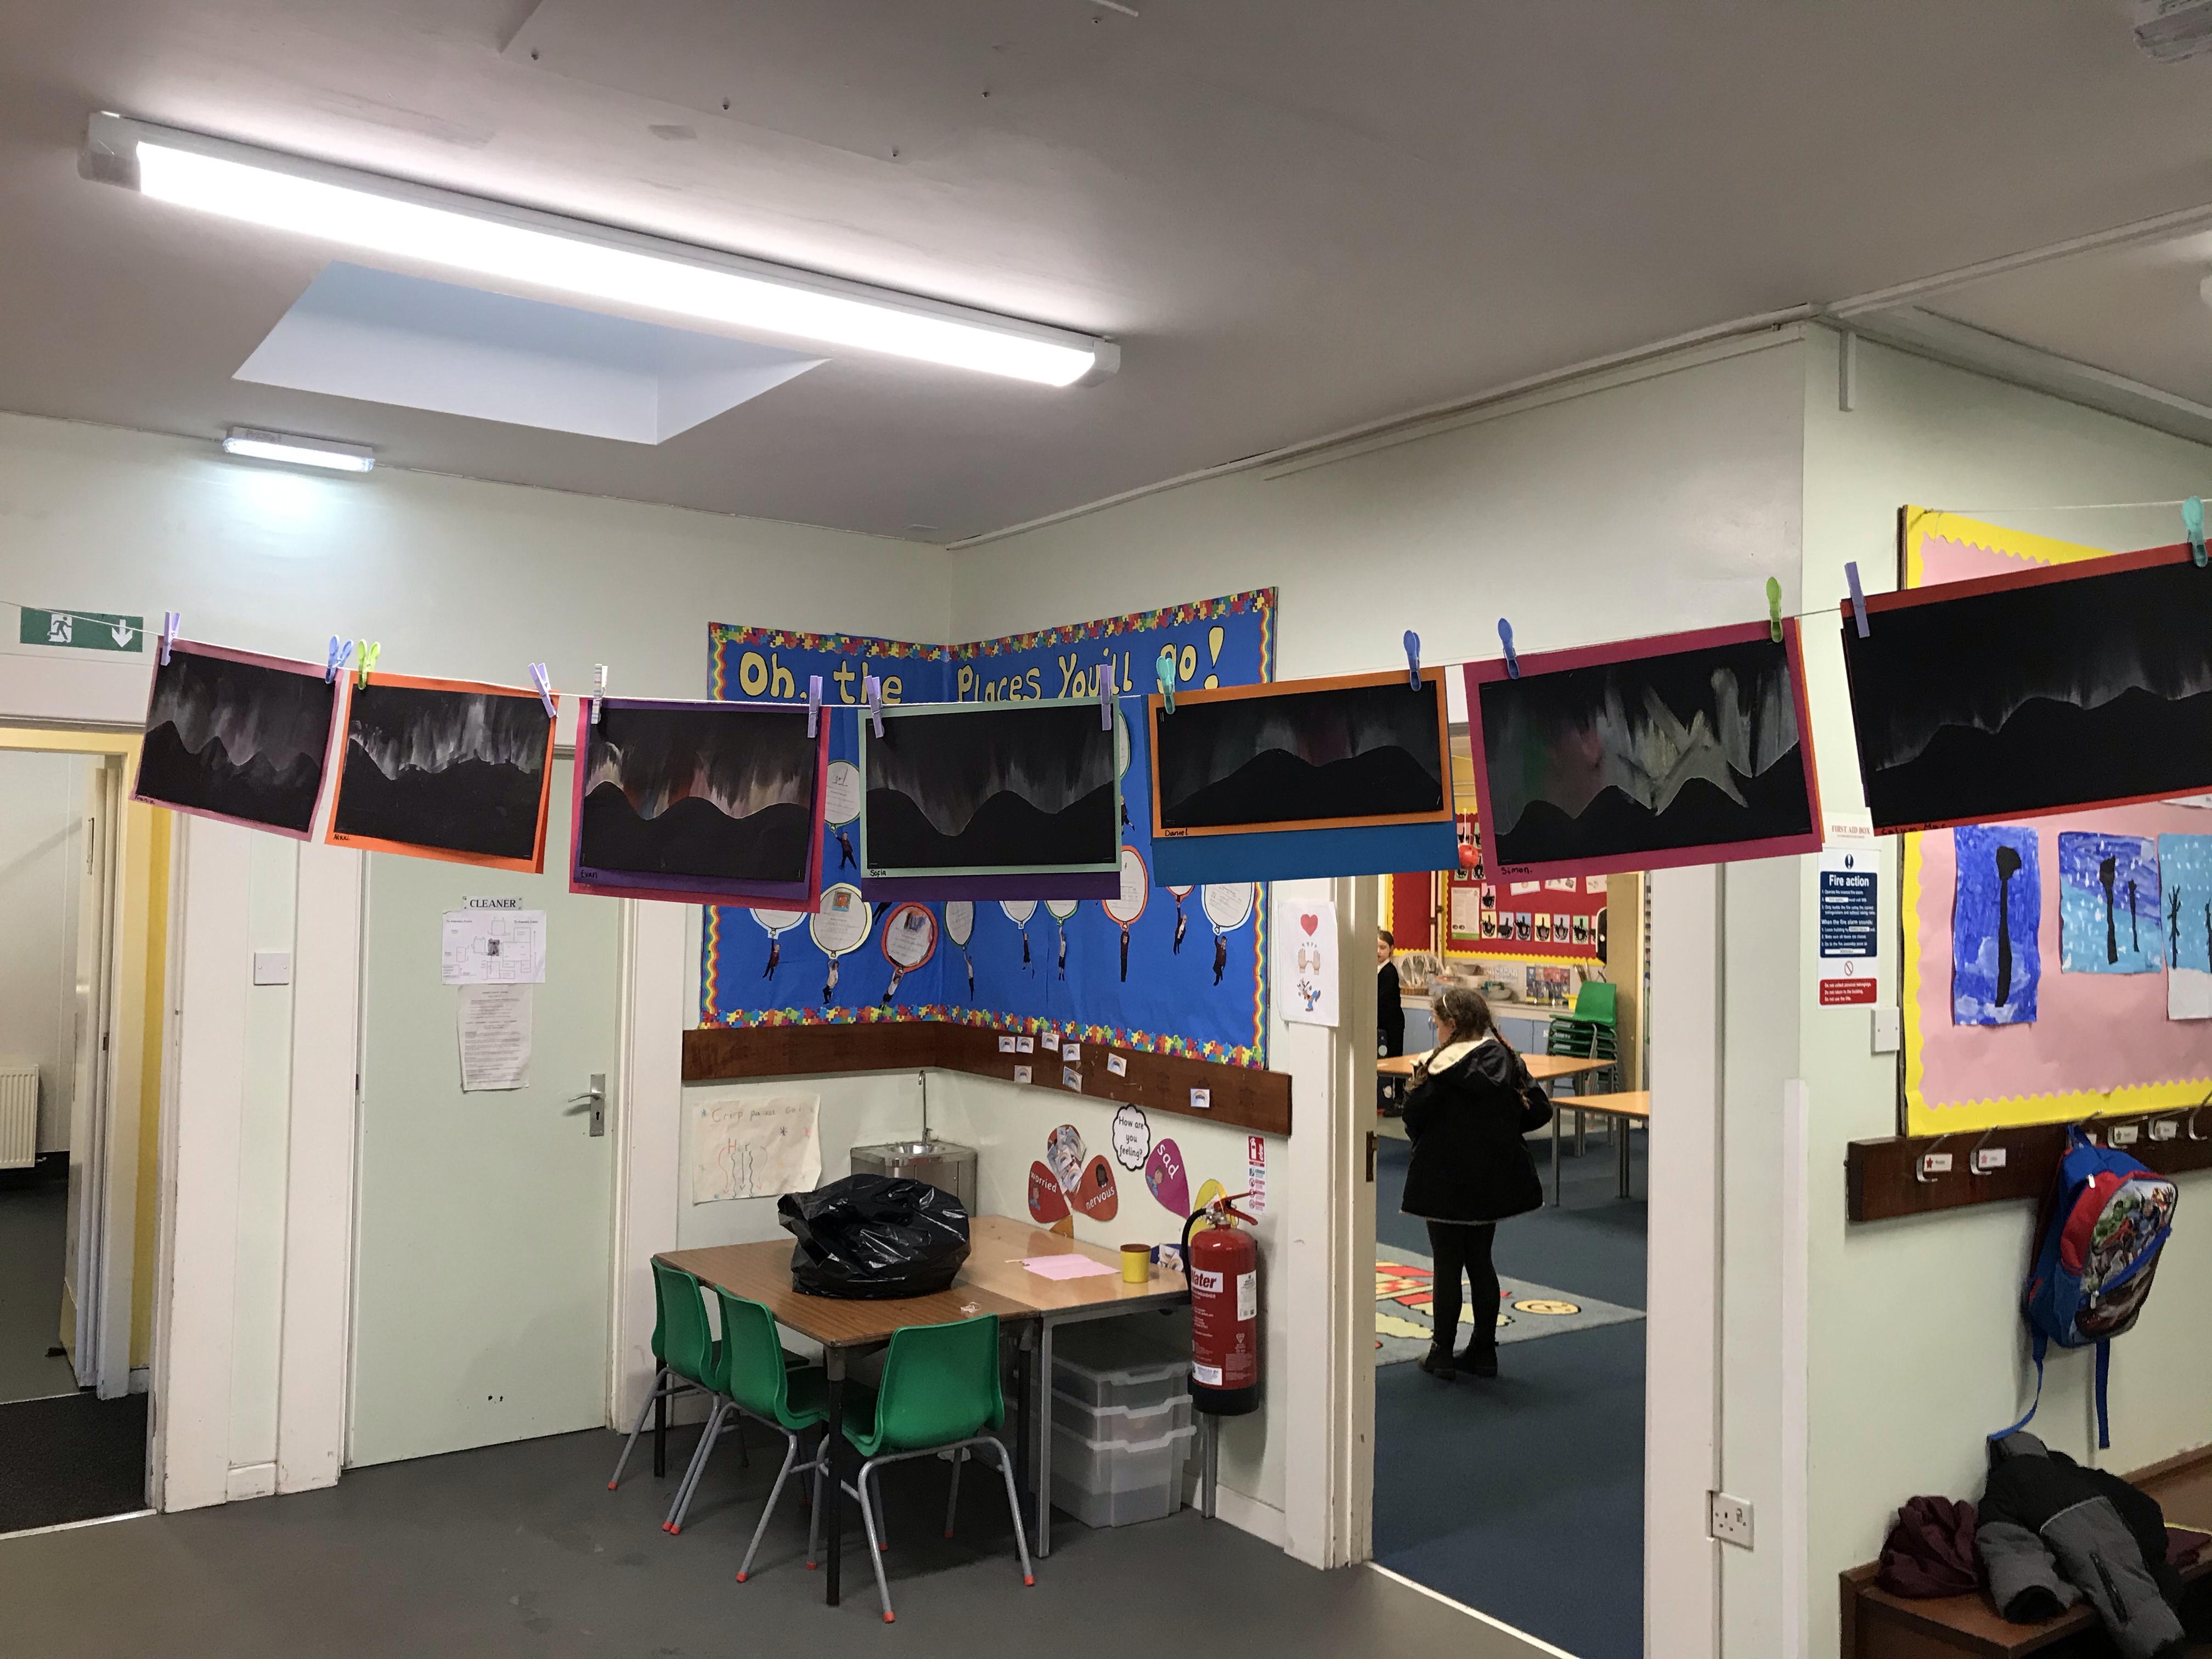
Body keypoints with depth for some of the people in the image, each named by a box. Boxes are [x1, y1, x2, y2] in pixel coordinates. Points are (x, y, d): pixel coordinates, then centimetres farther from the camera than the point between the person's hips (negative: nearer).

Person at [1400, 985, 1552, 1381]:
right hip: (1492, 1181, 5)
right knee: (1481, 1262, 15)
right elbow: (1539, 1112, 2)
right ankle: (1484, 1352, 19)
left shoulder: (1442, 1066, -17)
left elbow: (1413, 1120, -18)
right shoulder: (1506, 1060, 0)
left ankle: (1442, 1355, 11)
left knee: (1447, 1266, 4)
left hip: (1444, 1181, -5)